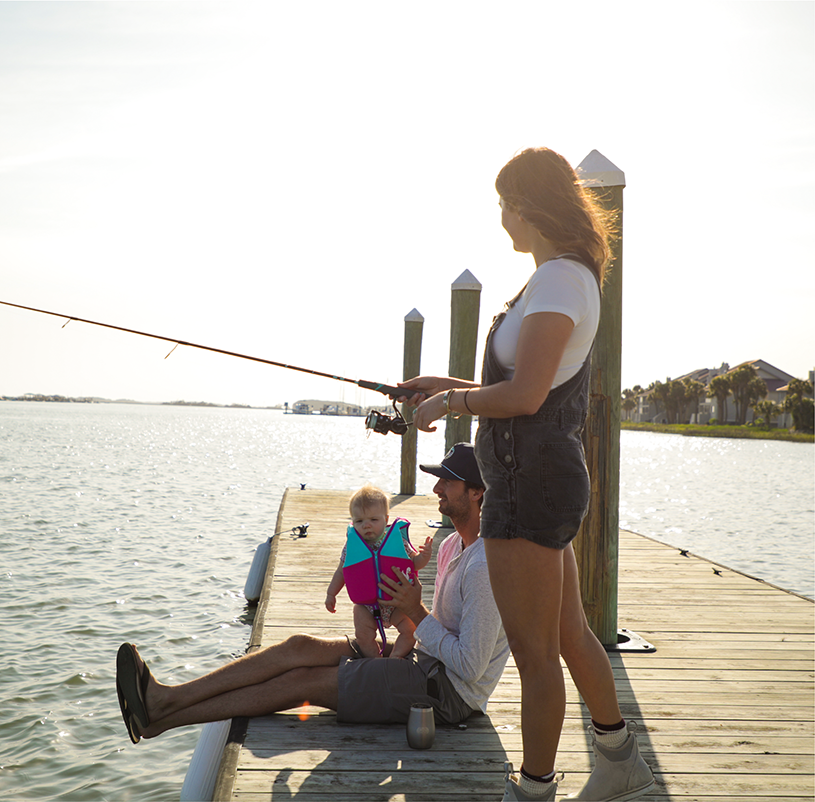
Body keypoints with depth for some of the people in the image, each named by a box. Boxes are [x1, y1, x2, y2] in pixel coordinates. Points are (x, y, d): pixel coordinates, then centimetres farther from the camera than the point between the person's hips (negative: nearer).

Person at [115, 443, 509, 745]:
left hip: (447, 691, -9)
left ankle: (160, 716, -11)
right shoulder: (452, 545, 11)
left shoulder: (485, 567, -21)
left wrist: (417, 613, -18)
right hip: (425, 662, 9)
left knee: (302, 680, -14)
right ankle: (165, 699, -9)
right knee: (300, 647, -6)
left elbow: (470, 666, -23)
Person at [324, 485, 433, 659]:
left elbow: (414, 563, -2)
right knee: (363, 635, -13)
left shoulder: (398, 540, -10)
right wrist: (331, 594, 9)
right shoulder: (352, 546, -5)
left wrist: (424, 556, -23)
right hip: (366, 605, 1)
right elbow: (341, 572, 9)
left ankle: (395, 657, 6)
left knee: (411, 628, -12)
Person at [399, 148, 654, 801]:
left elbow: (525, 396, -23)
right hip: (548, 473, 11)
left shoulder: (559, 278, -16)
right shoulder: (572, 276, 16)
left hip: (531, 478, -11)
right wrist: (451, 384, 20)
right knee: (571, 634, 21)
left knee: (535, 652, 1)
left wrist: (449, 402, -7)